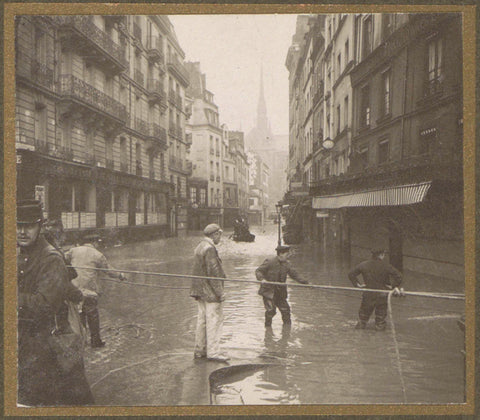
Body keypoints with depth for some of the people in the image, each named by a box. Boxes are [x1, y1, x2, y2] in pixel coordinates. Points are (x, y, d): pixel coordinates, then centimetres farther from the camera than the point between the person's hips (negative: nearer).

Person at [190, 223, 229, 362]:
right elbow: (213, 271, -21)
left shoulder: (200, 247, 14)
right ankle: (213, 352, -1)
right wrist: (220, 292, -17)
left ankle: (199, 350, 21)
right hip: (210, 292, -10)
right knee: (214, 320, -4)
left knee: (202, 320, 14)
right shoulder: (210, 248, -17)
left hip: (201, 291, 10)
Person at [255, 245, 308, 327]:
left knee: (285, 309, 5)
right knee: (271, 310, -10)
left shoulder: (286, 264, 5)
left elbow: (294, 274, 13)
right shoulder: (269, 262, -11)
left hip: (280, 292, 5)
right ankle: (268, 326, 9)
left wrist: (304, 282, 3)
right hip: (269, 291, -5)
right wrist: (261, 279, -30)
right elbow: (258, 271, -10)